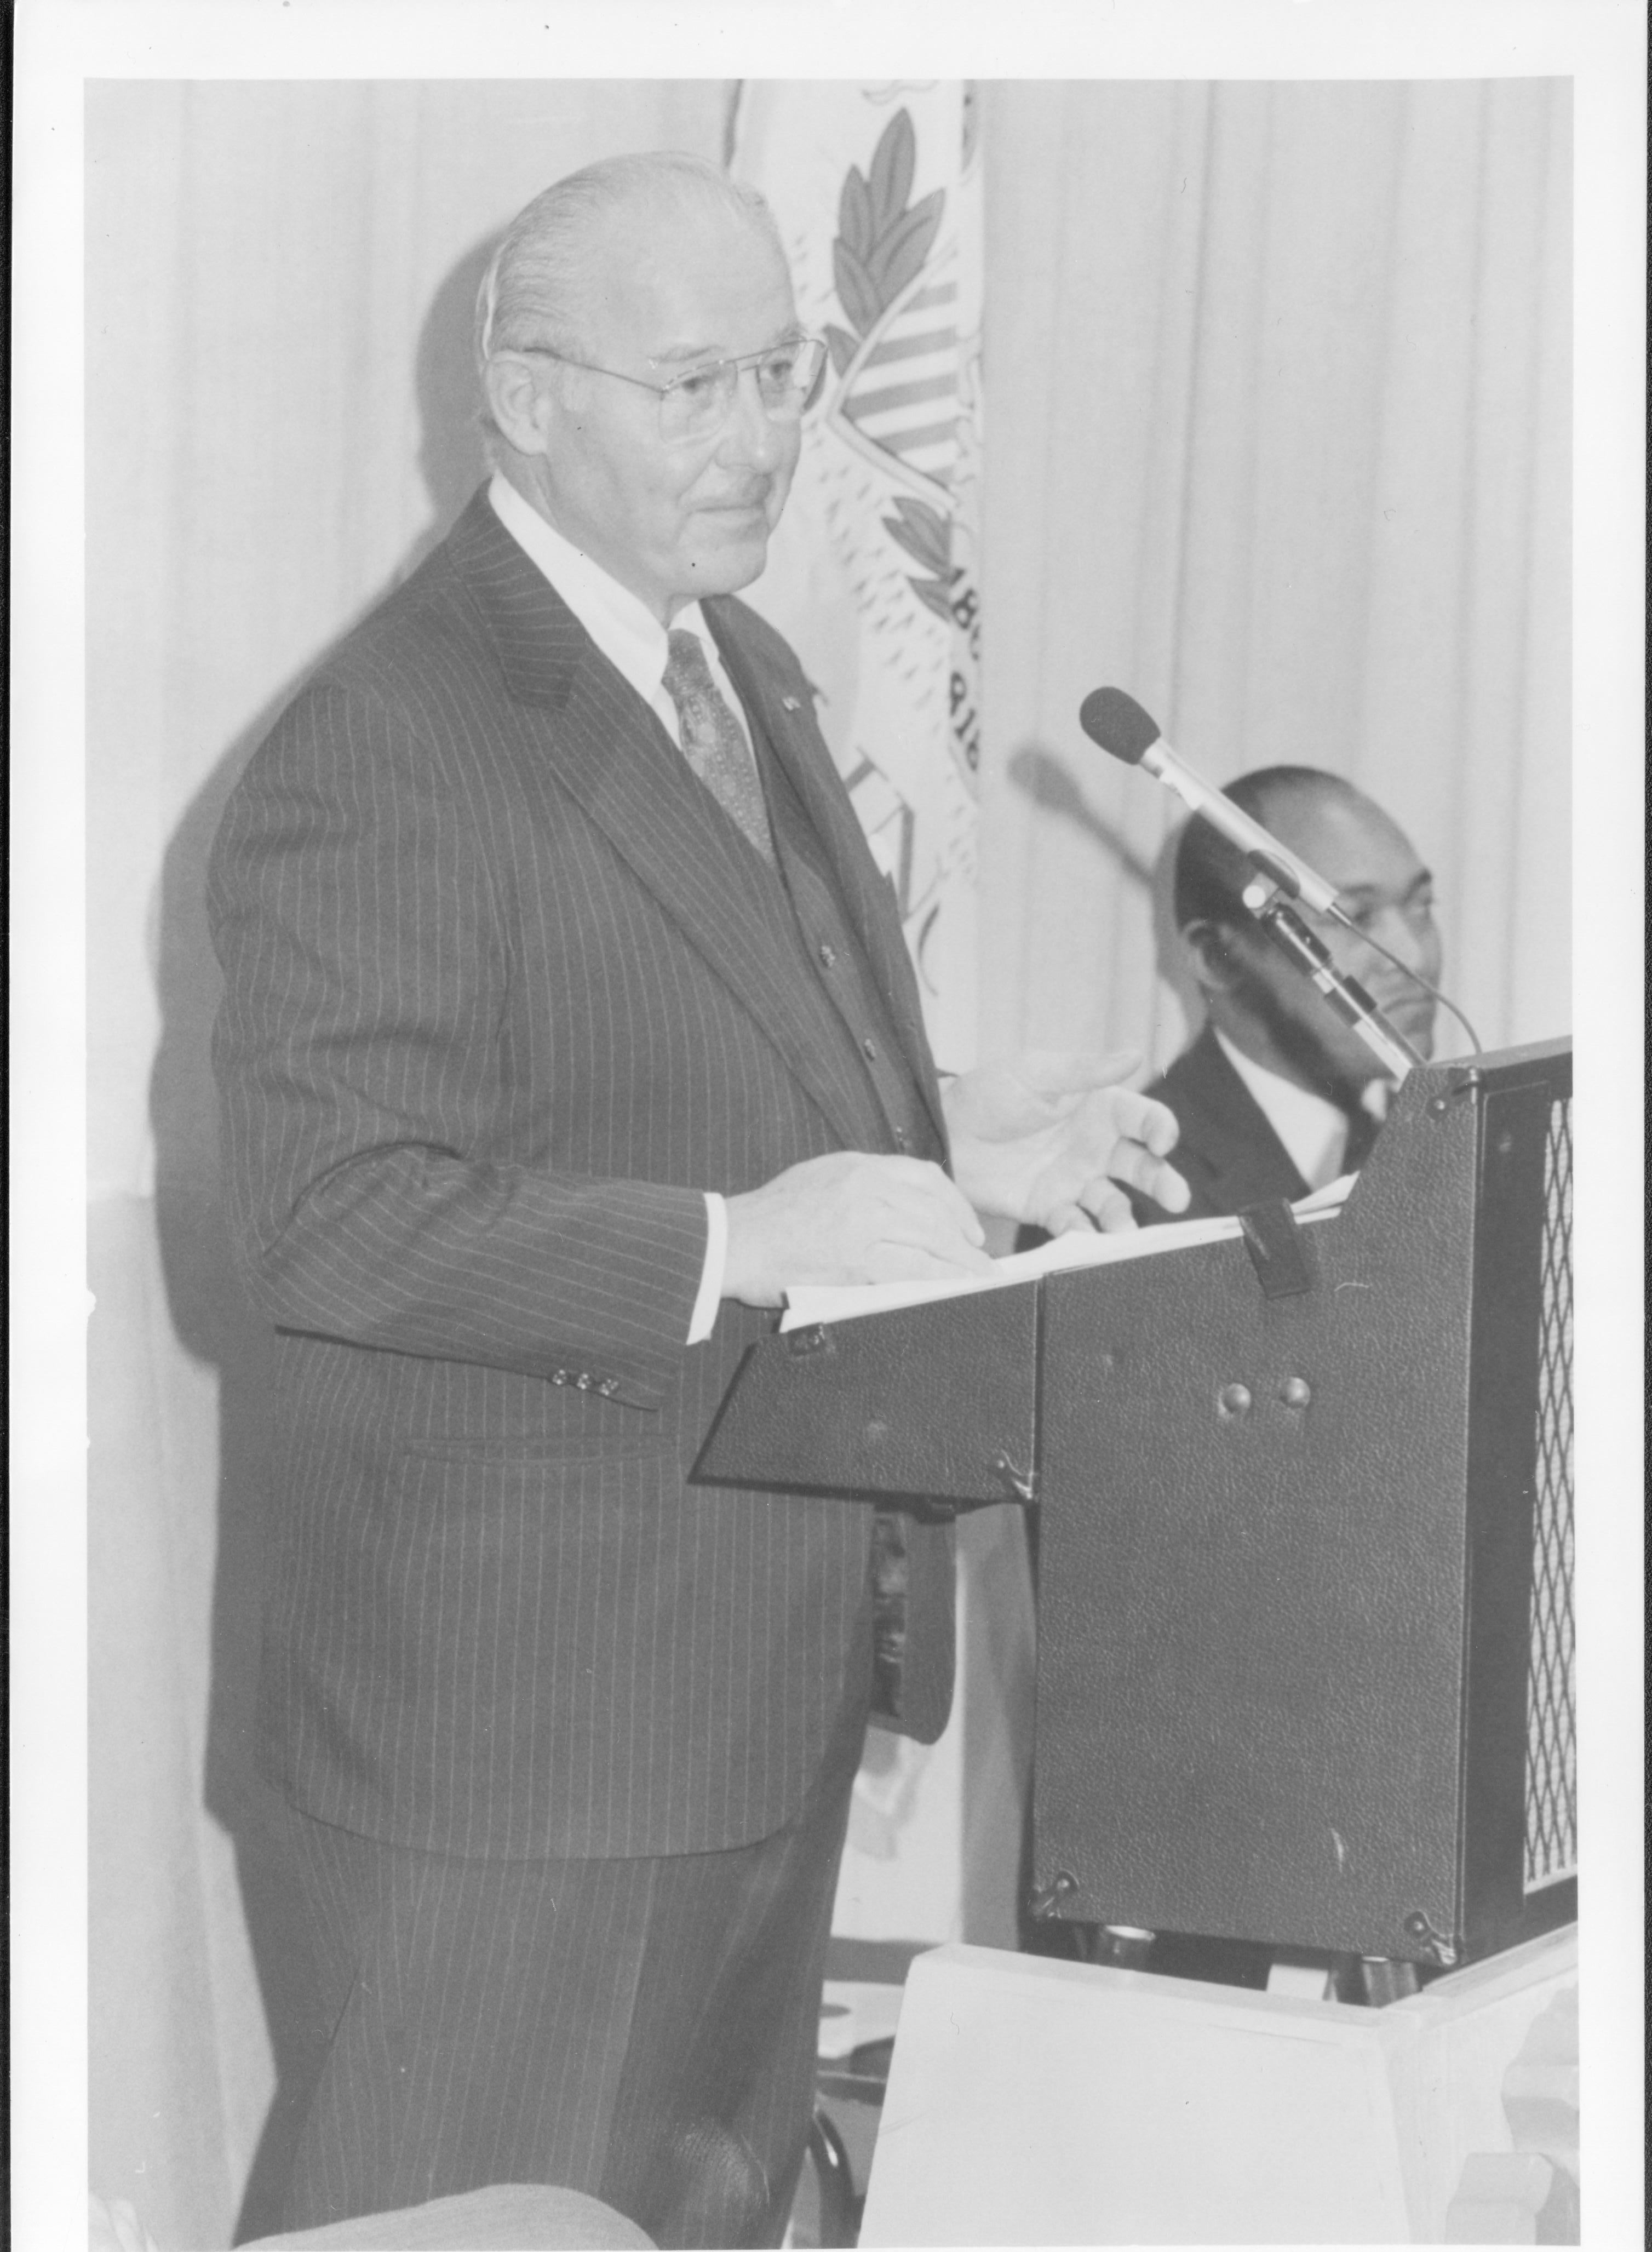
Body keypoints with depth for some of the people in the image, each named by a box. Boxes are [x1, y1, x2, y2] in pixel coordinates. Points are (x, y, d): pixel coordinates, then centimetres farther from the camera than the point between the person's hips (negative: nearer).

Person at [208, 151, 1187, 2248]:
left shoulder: (741, 667, 11)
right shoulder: (383, 751, -20)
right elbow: (327, 1218, -25)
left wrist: (936, 1142, 5)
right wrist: (731, 1248, -31)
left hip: (768, 1665, 9)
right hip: (524, 1707, -9)